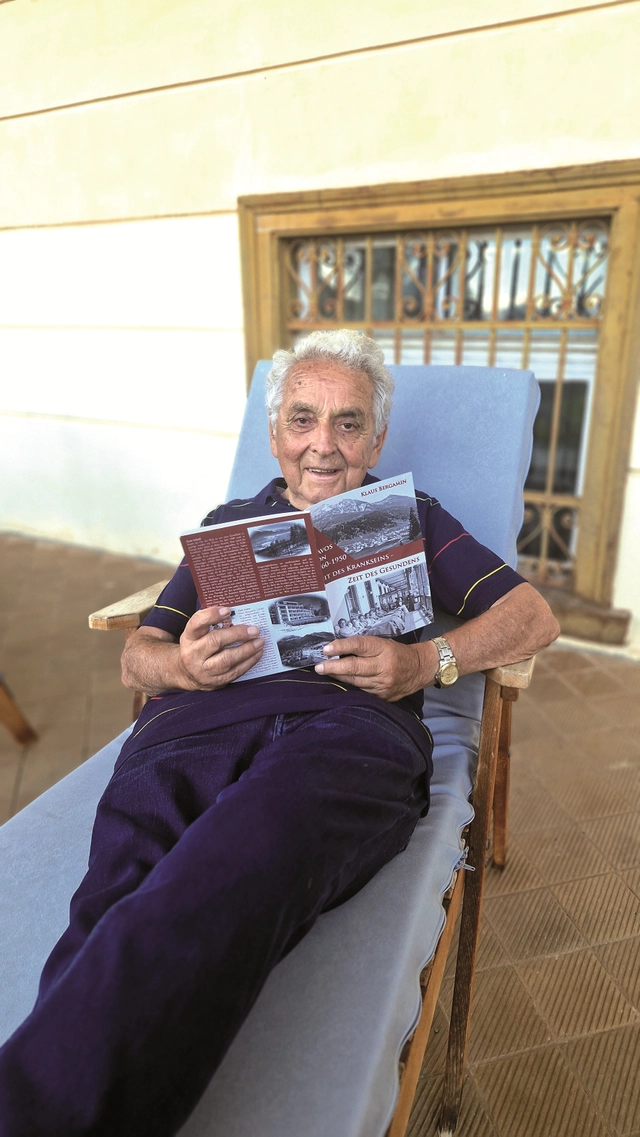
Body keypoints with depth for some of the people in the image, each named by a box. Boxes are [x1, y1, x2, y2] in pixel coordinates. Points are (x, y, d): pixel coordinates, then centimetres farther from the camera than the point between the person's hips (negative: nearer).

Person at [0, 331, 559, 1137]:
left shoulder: (410, 518, 25)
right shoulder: (228, 521, 29)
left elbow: (534, 618, 16)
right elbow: (136, 658, 24)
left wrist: (426, 661, -3)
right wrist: (180, 664, -3)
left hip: (348, 721, -1)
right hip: (193, 719, 3)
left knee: (243, 866, -37)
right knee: (117, 911, -31)